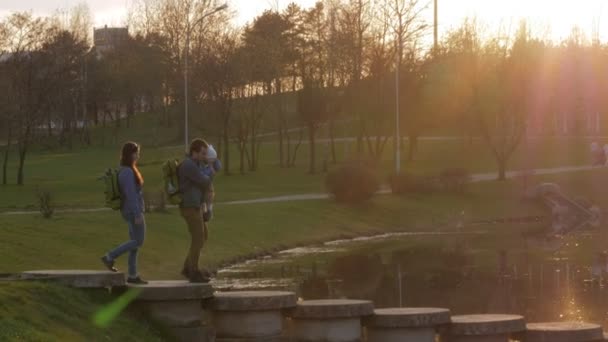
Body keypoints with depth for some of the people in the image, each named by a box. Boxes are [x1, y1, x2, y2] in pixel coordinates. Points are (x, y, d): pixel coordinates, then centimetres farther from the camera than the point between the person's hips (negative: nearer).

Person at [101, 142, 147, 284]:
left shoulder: (126, 170, 12)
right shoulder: (128, 172, -19)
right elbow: (131, 194, -23)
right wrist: (138, 215, -23)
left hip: (130, 211, 10)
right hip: (134, 211, -10)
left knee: (135, 242, 9)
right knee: (138, 241, -5)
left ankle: (133, 275, 10)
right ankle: (110, 257, -4)